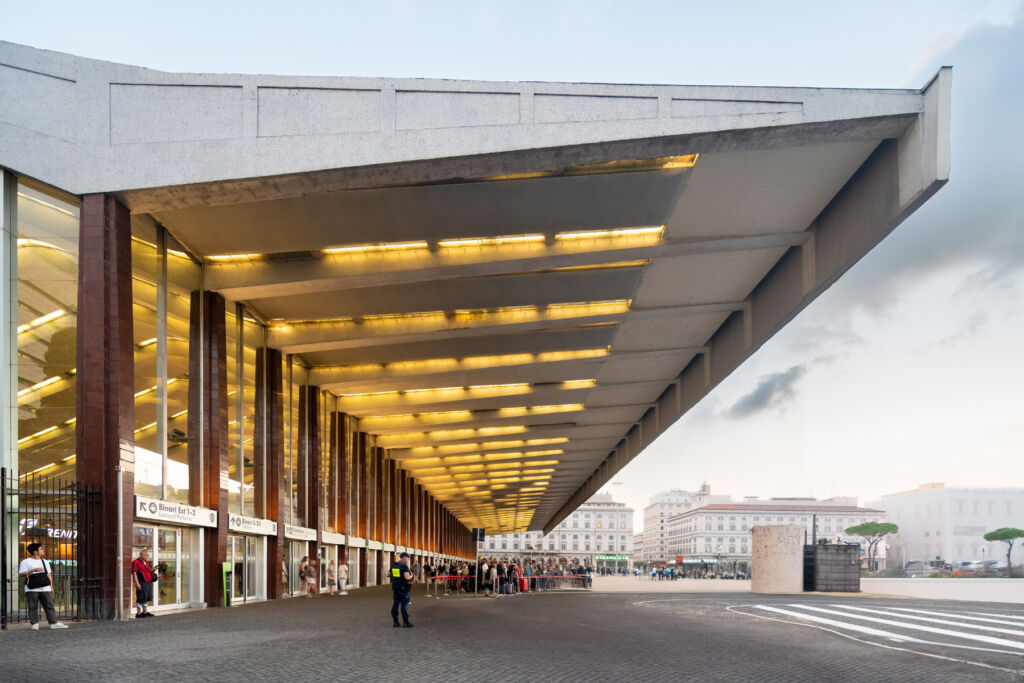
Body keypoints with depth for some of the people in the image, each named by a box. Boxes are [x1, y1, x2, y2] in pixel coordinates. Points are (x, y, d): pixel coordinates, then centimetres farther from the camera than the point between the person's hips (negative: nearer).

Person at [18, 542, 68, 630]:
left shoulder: (45, 562, 20)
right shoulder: (25, 562, 2)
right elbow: (21, 574, -6)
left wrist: (51, 586, 12)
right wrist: (33, 570, -14)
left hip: (45, 588, 4)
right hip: (32, 589, -4)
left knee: (49, 606, 1)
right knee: (33, 607, -2)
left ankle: (54, 622, 1)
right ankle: (34, 624, 5)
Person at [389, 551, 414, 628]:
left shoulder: (393, 566, 9)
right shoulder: (404, 566, -14)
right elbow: (407, 577, -24)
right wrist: (411, 576, -3)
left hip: (395, 587, 7)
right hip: (403, 588, -7)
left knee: (395, 604, 9)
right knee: (404, 605, -3)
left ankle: (395, 621, 11)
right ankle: (405, 622, -1)